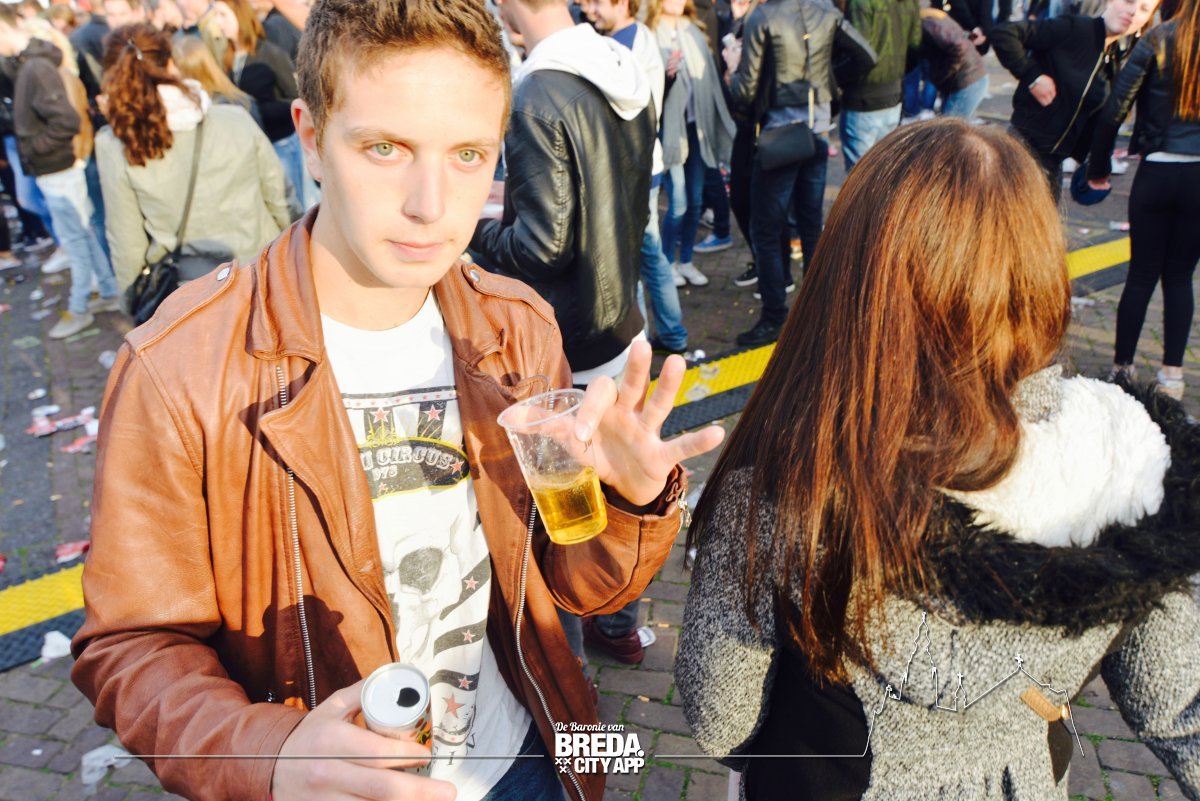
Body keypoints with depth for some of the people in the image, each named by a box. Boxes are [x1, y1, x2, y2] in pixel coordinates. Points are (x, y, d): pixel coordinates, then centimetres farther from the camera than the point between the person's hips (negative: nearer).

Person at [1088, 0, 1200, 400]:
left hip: (1157, 174, -1)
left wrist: (1099, 166, 3)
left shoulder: (1159, 40, -5)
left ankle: (1122, 367, 15)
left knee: (1142, 275, 9)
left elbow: (1115, 110, -9)